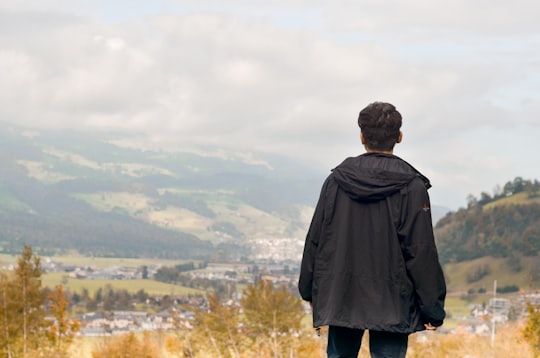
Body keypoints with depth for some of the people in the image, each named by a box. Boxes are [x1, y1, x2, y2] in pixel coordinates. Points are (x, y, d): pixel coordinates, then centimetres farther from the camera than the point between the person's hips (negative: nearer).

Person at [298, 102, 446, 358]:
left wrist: (309, 291, 19)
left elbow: (315, 240, 7)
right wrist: (433, 309, -4)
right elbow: (422, 252, -9)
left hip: (340, 299, 3)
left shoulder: (336, 180, 2)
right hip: (391, 304, -3)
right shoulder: (411, 186, -8)